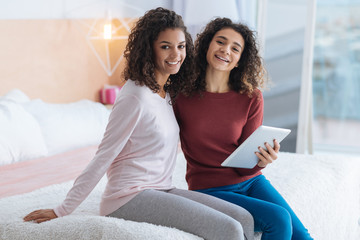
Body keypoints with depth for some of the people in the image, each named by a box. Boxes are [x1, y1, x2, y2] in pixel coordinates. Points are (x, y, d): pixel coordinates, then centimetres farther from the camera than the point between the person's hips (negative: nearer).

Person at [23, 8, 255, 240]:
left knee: (244, 219, -5)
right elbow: (103, 158, -13)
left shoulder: (166, 91, 12)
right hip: (130, 196, -9)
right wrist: (61, 211, -9)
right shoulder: (136, 97, -15)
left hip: (161, 190, 9)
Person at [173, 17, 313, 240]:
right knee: (279, 220, -24)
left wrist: (262, 161, -24)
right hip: (210, 190, -3)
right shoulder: (182, 94, -8)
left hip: (250, 181, 3)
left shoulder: (251, 98, -2)